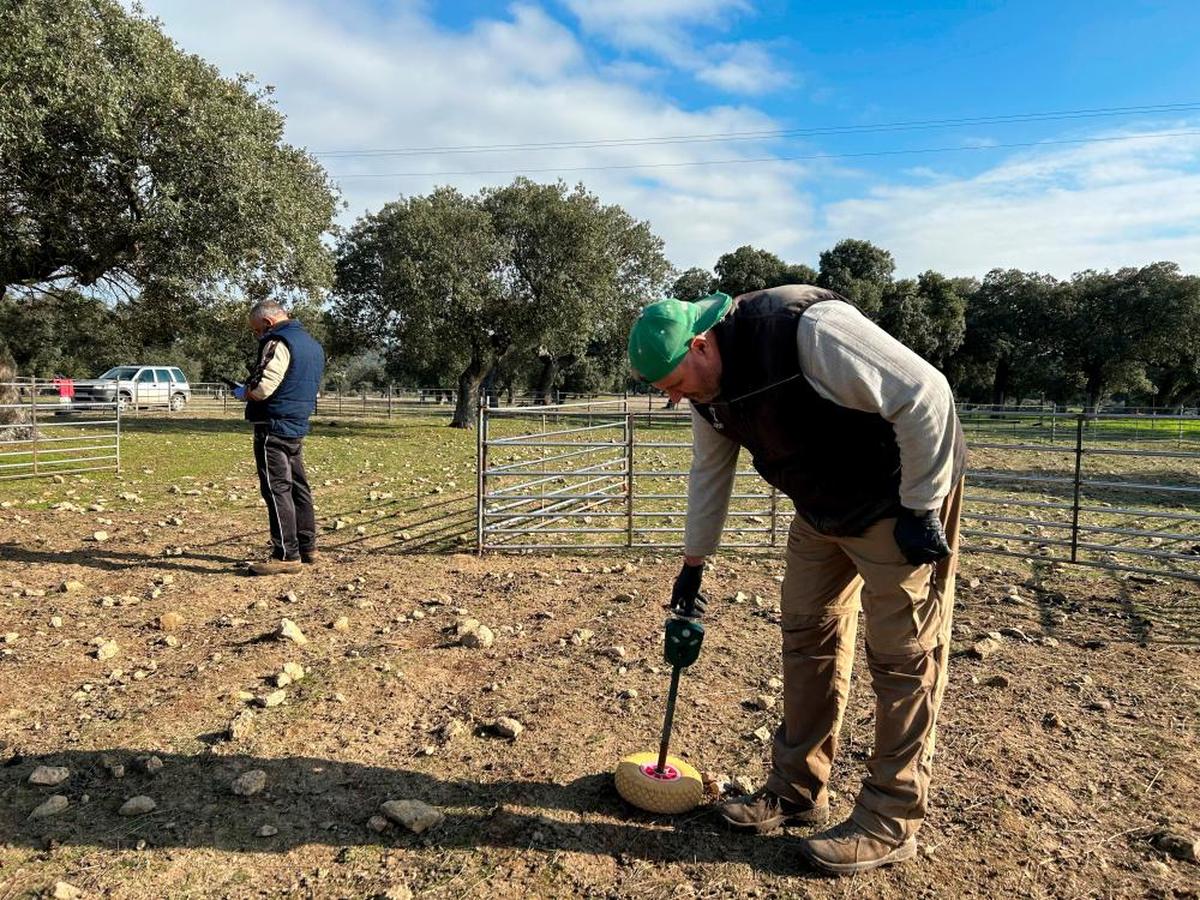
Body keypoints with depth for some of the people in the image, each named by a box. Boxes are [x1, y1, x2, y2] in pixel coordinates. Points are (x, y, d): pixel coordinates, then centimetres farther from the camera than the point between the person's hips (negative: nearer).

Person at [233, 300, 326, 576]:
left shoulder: (279, 343, -13)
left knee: (277, 489, -7)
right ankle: (307, 547, 22)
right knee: (298, 486, 15)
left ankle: (286, 555, -5)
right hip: (298, 427, 10)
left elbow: (262, 388, -21)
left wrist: (242, 392, 0)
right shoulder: (313, 344, 17)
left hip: (274, 427, -10)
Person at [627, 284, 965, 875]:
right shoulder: (709, 389, -3)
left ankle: (891, 824, 11)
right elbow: (708, 473, 10)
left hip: (899, 504, -8)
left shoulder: (809, 328, -31)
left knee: (903, 655, -2)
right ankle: (798, 792, 24)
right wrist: (693, 566, 15)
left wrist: (920, 510, -23)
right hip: (821, 511, 8)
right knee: (807, 638, 10)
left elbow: (925, 395, -29)